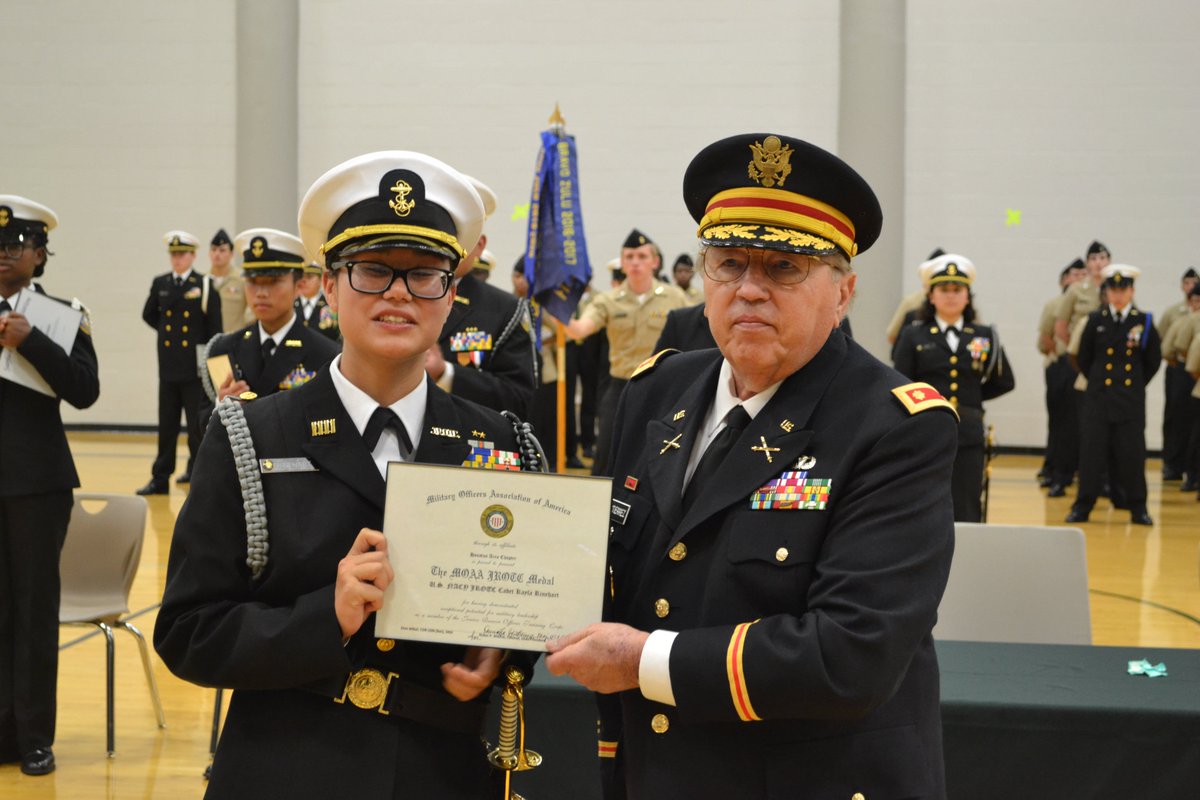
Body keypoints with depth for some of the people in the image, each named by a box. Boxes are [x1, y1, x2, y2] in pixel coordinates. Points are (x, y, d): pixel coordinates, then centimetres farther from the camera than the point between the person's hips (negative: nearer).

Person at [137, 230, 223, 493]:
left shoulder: (205, 286, -4)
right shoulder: (160, 283, 8)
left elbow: (214, 328, -5)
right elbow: (149, 315, 22)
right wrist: (166, 331, 10)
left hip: (195, 368, -4)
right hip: (168, 366, 4)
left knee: (198, 425, 1)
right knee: (166, 426, 8)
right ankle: (160, 479, 14)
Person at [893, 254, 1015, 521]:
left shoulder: (985, 337, 8)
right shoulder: (913, 336, 2)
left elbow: (1004, 382, 18)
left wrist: (970, 397, 8)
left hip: (968, 439, 2)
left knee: (966, 518, 1)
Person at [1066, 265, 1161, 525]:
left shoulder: (1144, 322, 2)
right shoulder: (1095, 321, 3)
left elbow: (1154, 360, 11)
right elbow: (1083, 359, 11)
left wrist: (1138, 384, 9)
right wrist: (1097, 381, 10)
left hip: (1131, 400, 0)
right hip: (1098, 397, 0)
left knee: (1132, 453, 0)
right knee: (1092, 452, 0)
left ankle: (1137, 508, 11)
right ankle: (1082, 506, 8)